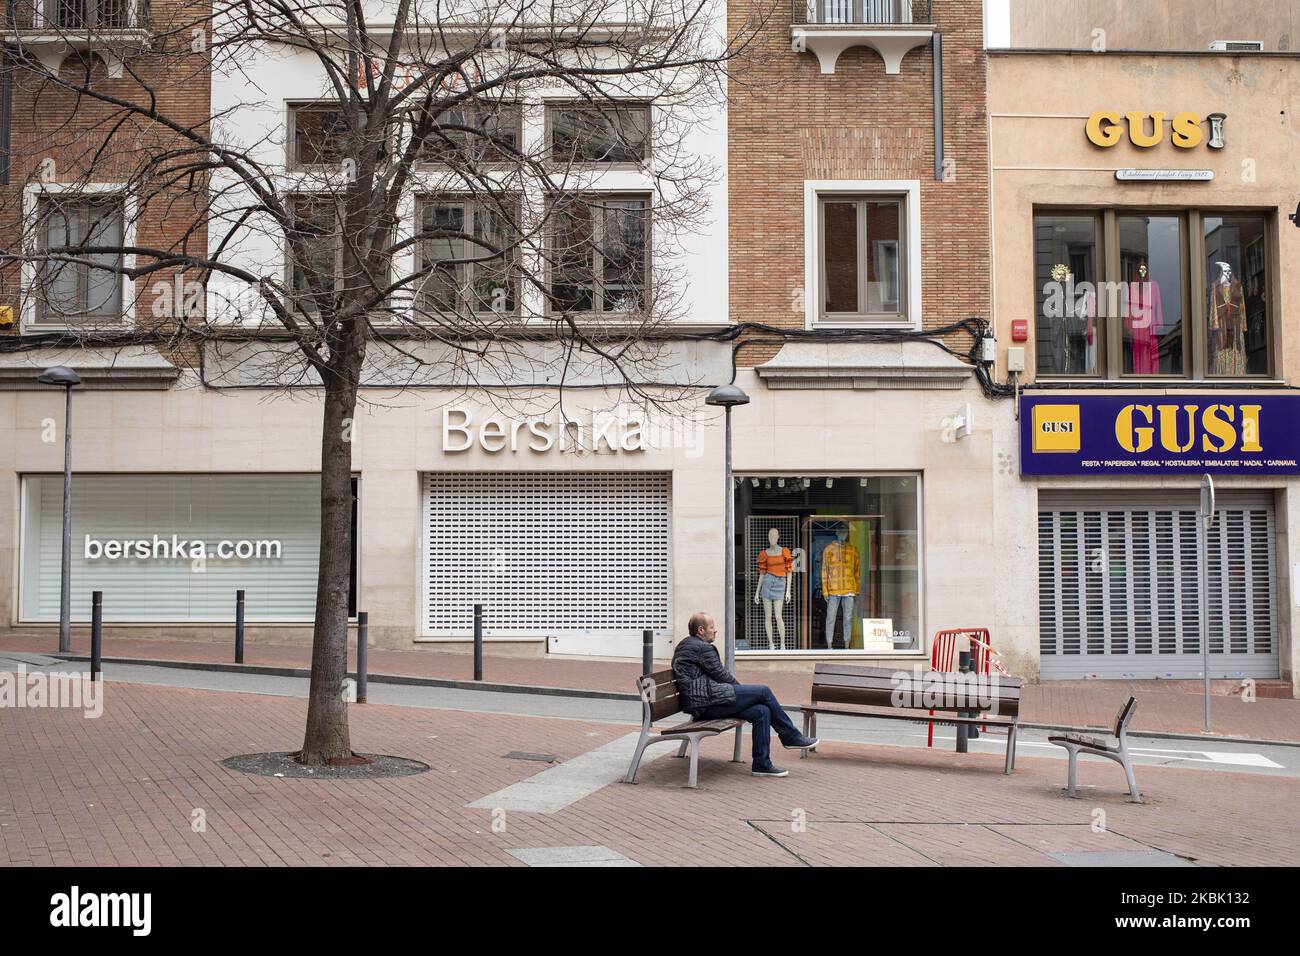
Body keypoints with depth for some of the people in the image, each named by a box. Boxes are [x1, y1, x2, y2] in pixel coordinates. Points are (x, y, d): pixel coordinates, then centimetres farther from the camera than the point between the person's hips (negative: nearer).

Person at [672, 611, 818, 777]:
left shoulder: (685, 646, 23)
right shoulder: (702, 648, -10)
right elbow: (721, 675, -7)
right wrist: (741, 688, 12)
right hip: (708, 702, -10)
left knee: (762, 711, 2)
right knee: (764, 691, -8)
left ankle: (762, 764, -1)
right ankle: (791, 737, 5)